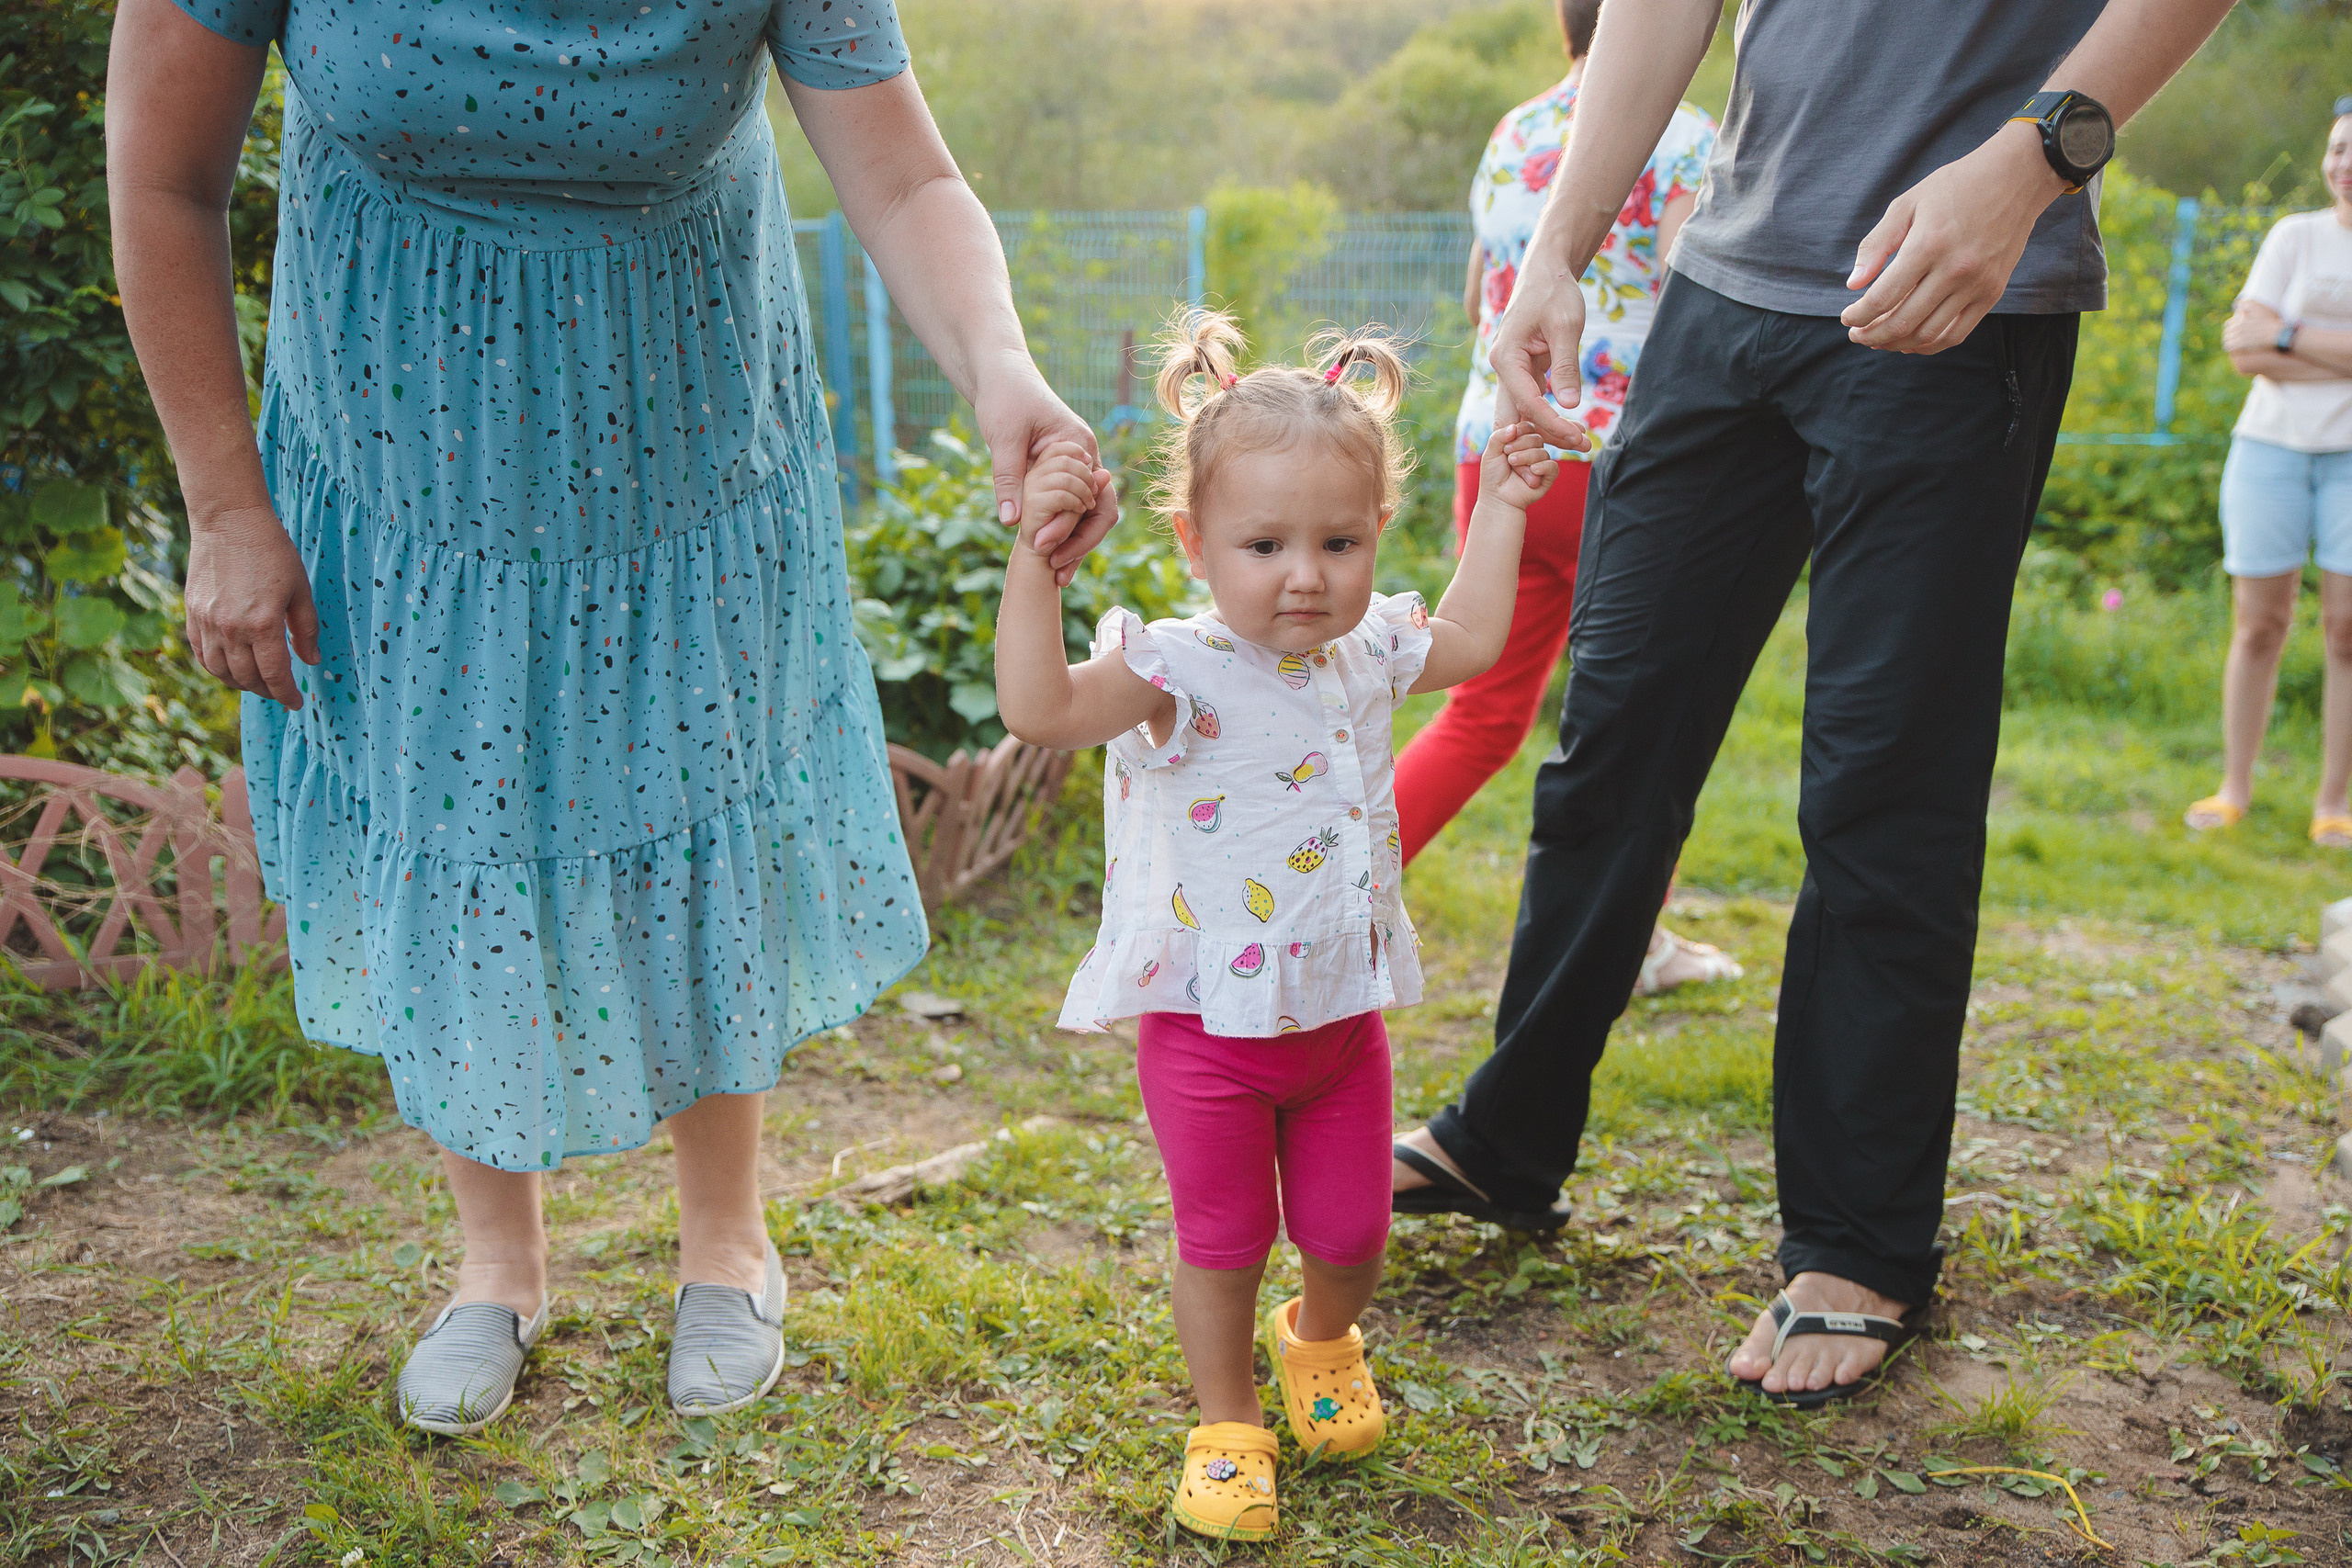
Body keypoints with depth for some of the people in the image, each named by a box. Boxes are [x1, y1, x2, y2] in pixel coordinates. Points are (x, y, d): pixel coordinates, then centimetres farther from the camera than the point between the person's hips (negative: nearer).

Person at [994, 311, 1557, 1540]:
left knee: (1349, 1228, 16)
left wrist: (1500, 508, 17)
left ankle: (1322, 1343, 49)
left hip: (1341, 1012, 5)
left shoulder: (1370, 650, -2)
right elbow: (1037, 707, -35)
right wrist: (1036, 558, -42)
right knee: (1221, 1237, 10)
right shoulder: (1178, 672, -21)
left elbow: (1471, 640, 17)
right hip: (1209, 1026, -5)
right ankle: (1226, 1425, 32)